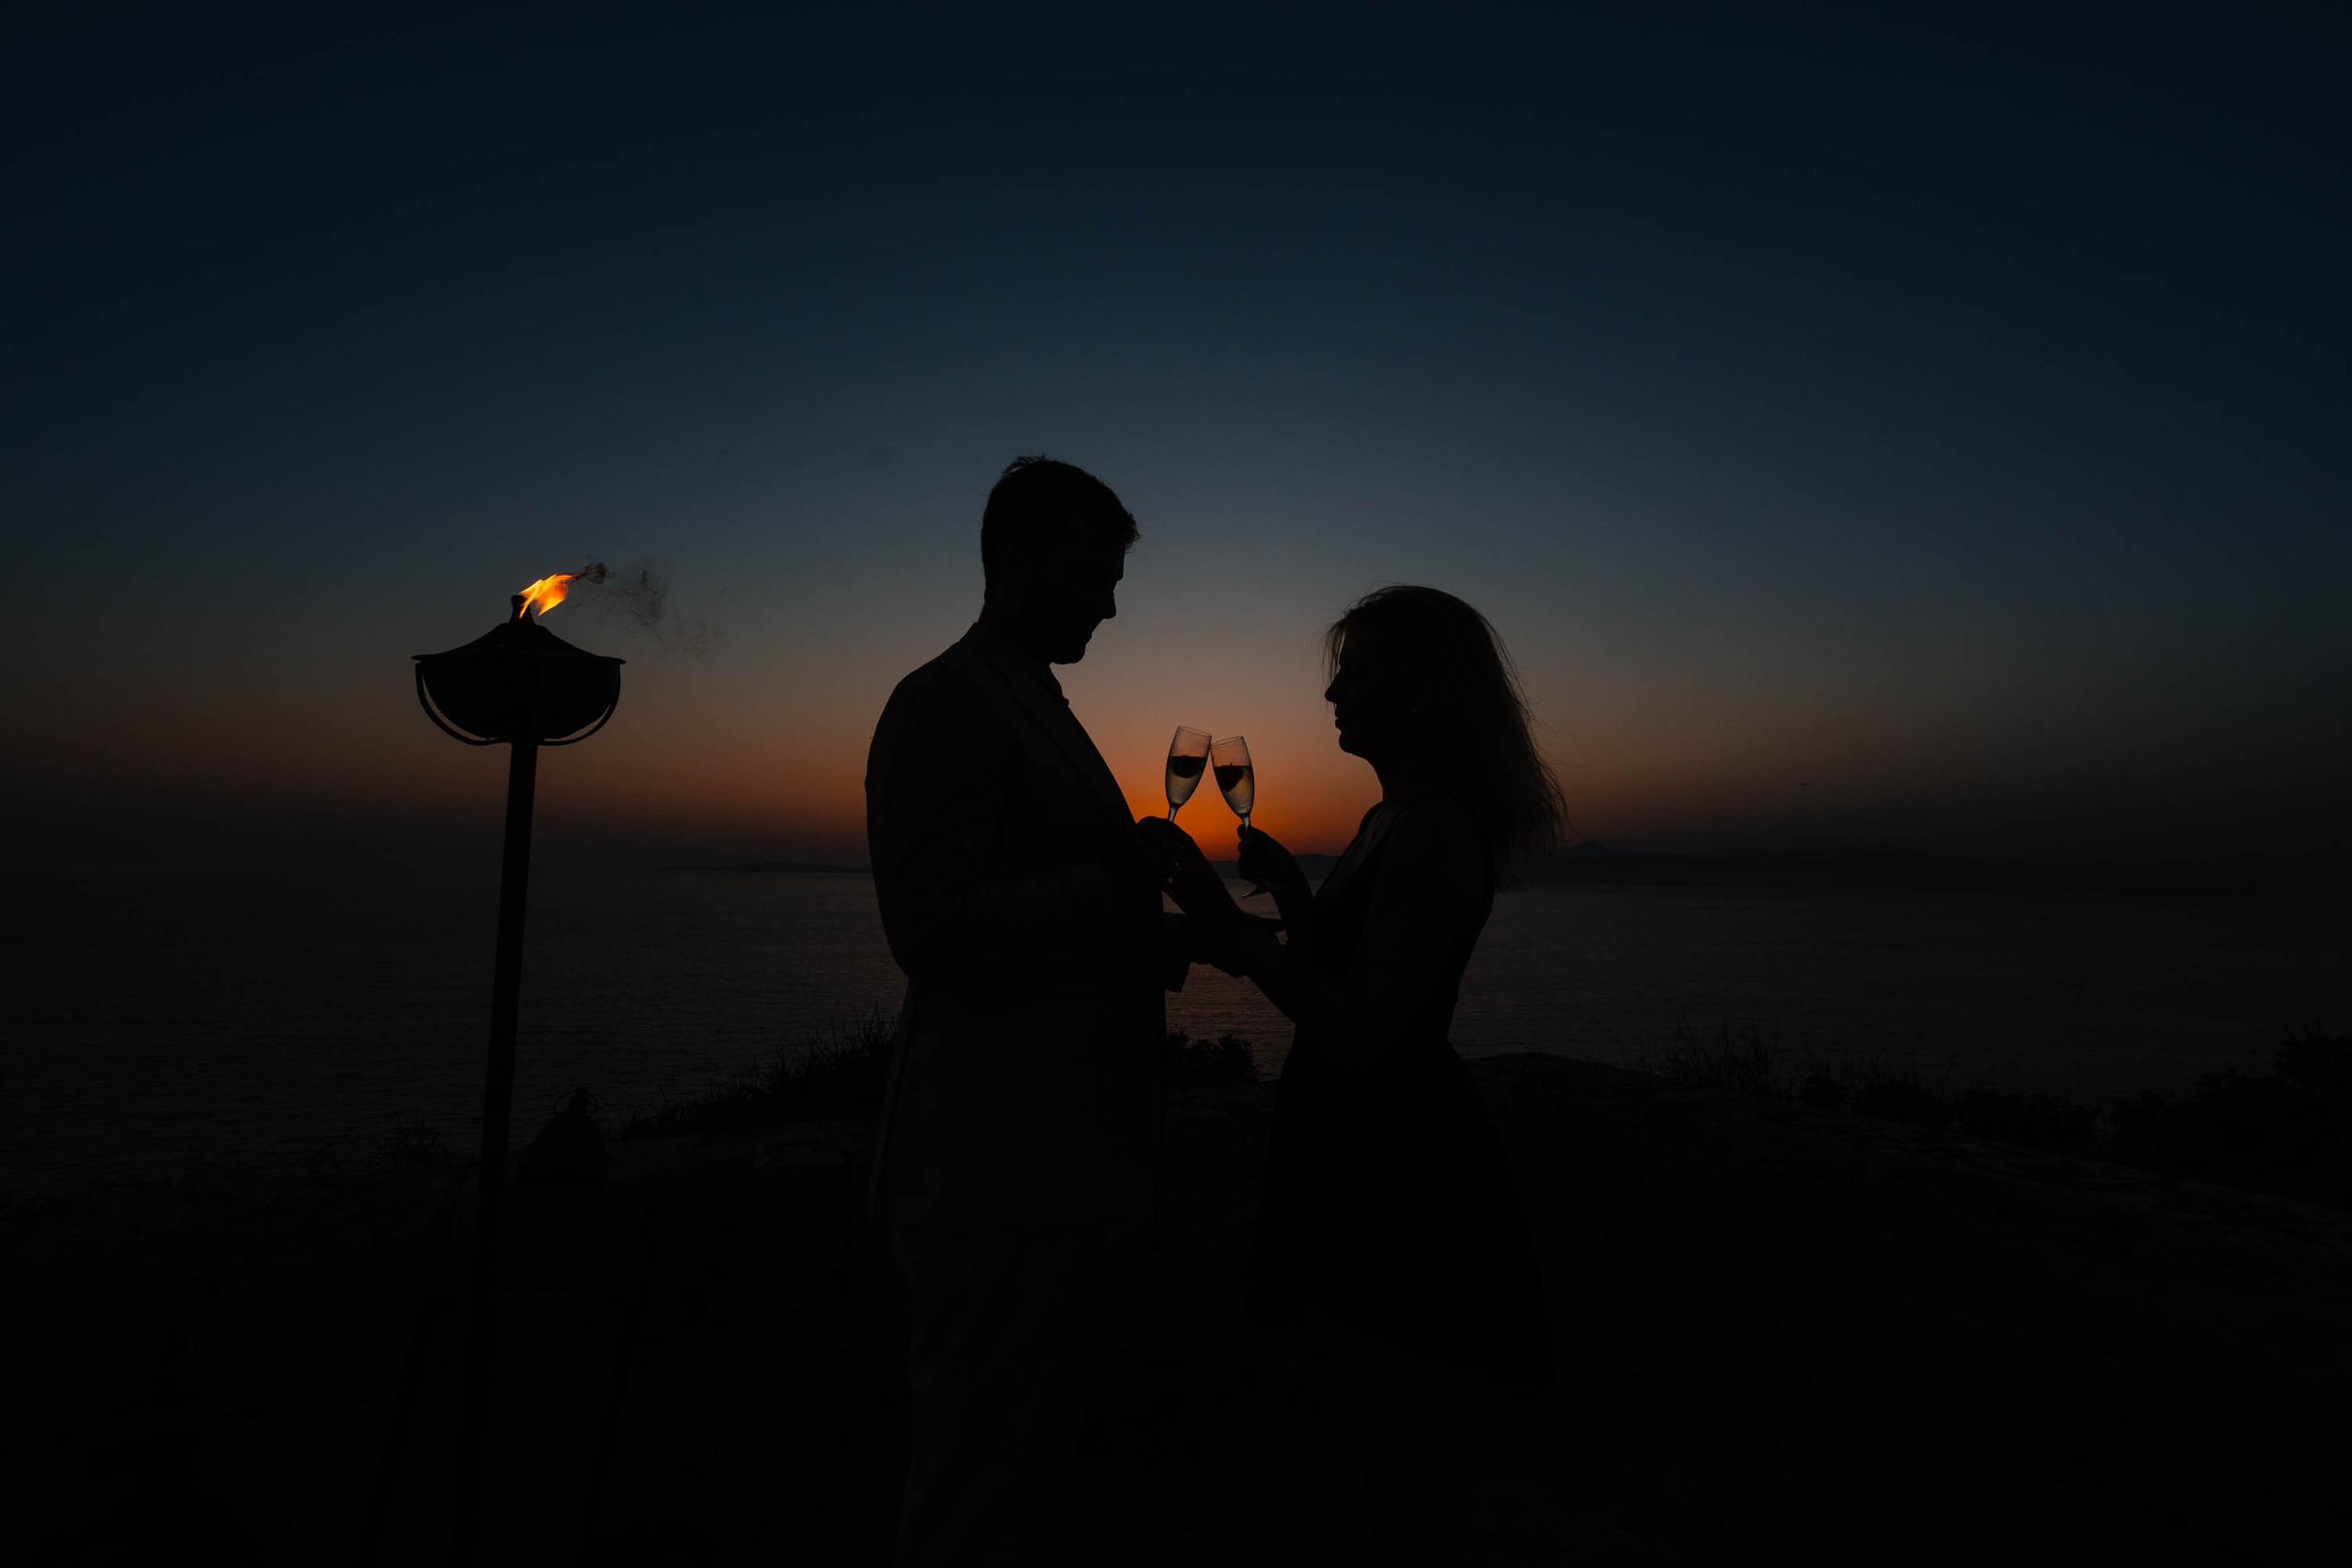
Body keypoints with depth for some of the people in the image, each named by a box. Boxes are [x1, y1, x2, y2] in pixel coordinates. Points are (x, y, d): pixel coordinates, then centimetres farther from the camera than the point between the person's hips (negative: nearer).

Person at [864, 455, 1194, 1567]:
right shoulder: (944, 703, -12)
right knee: (981, 1472, 5)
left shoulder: (1038, 708, 18)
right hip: (995, 1169, -9)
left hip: (1057, 1161, 10)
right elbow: (932, 930, -22)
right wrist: (1116, 888, -17)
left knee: (1033, 1458, 22)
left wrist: (1152, 933, 5)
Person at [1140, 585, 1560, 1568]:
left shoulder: (1433, 829, -19)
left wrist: (1214, 904, -23)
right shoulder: (1392, 820, 12)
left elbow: (1361, 1031, -24)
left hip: (1406, 1180, -10)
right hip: (1367, 1164, 10)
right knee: (1393, 1482, 24)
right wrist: (1291, 894, 6)